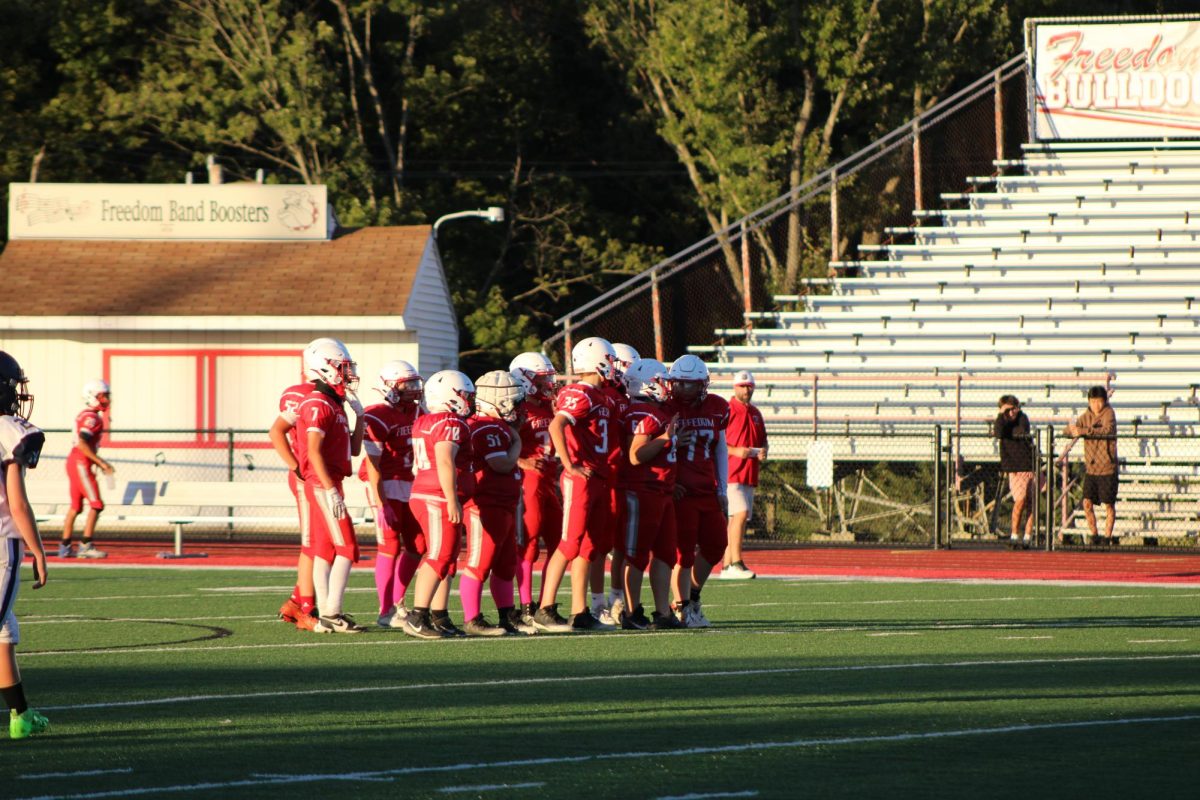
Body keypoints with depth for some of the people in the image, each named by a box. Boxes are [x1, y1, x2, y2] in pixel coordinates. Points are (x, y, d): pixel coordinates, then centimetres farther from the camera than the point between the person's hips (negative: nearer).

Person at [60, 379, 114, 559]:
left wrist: (98, 463, 18)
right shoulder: (91, 418, -14)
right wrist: (101, 463, -20)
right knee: (96, 504, -7)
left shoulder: (83, 416, 16)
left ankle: (65, 547, 18)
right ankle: (86, 546, -10)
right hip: (81, 463, -10)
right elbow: (82, 444, -24)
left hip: (73, 462, 10)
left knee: (75, 506, 14)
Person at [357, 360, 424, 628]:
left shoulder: (415, 413, 11)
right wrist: (380, 504, -20)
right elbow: (373, 464, -17)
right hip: (387, 486, -8)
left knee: (418, 546, 10)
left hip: (410, 486, 8)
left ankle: (397, 602, 23)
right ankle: (386, 612, 0)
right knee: (390, 547, -6)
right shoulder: (379, 418, -14)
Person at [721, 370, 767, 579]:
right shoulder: (726, 411, -5)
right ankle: (736, 563, -22)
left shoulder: (755, 413, 18)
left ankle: (727, 566, 12)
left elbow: (763, 439, 27)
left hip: (750, 474, 8)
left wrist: (763, 451, 5)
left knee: (738, 519, 8)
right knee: (740, 514, -19)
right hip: (731, 472, -8)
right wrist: (735, 451, -20)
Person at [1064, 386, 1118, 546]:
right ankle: (1094, 535, 11)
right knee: (1087, 503, -2)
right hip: (1090, 468, 4)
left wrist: (1084, 431, -34)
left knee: (1109, 504, 3)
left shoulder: (1108, 413, -8)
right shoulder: (1086, 415, 7)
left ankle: (1107, 537, 14)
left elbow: (1108, 430, -27)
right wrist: (1073, 428, -19)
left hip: (1107, 468, -4)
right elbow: (1069, 430, 6)